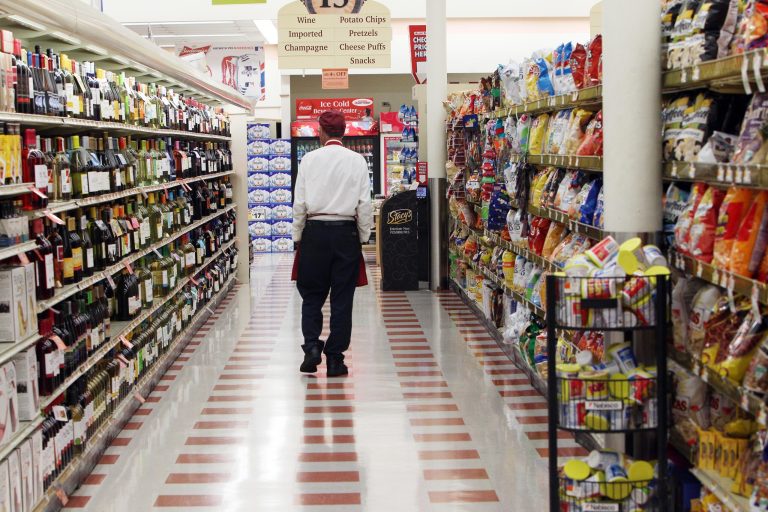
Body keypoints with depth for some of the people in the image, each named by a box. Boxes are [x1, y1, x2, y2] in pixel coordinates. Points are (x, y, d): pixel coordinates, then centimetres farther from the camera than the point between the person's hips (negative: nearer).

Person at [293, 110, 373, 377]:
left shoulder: (309, 159, -1)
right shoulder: (357, 161, -1)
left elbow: (299, 202, -1)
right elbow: (364, 204, -1)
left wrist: (298, 236, 8)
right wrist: (363, 237, 8)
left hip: (315, 231, 0)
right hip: (346, 232, 0)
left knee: (312, 295, 12)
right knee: (342, 299, 6)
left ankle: (312, 346, -4)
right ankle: (335, 359, 8)